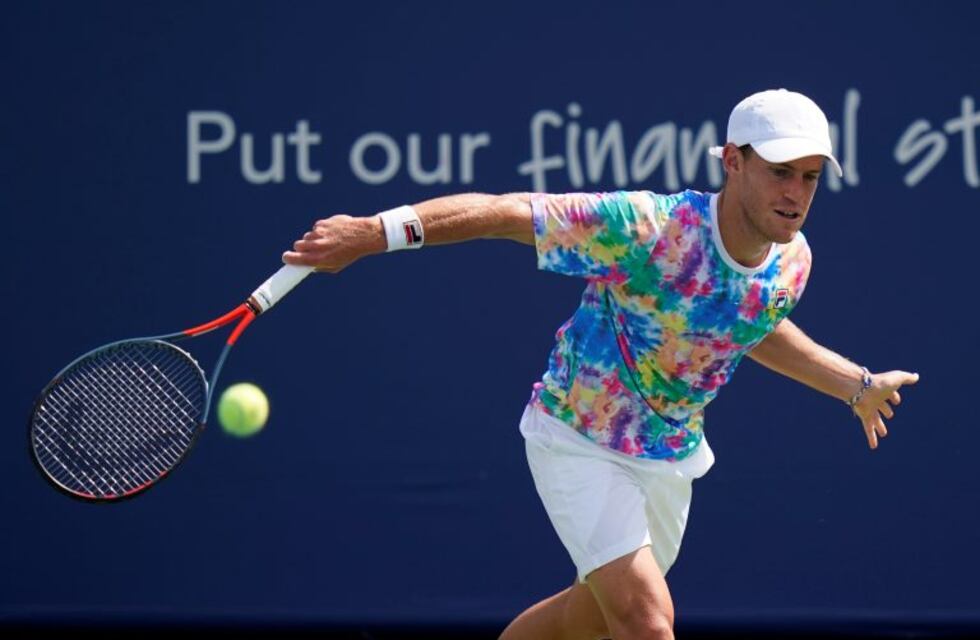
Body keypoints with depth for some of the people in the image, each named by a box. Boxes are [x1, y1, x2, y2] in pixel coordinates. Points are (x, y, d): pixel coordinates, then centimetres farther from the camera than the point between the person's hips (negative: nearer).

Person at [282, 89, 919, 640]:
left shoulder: (792, 260, -11)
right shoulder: (644, 228, -32)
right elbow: (507, 212, -29)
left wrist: (858, 385, 19)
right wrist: (377, 230, -32)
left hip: (670, 457, 7)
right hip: (579, 442, -7)